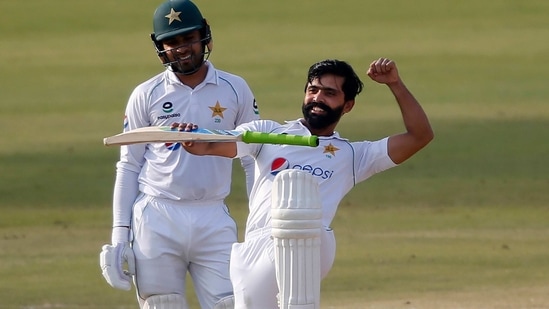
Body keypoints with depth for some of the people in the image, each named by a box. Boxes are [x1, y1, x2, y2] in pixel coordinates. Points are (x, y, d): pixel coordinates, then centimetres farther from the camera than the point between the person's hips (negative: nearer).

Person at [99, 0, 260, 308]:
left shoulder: (235, 89, 6)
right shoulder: (146, 95, 4)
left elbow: (254, 161, 8)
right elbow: (129, 167, 6)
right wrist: (119, 234, -1)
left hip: (214, 222, 0)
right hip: (156, 221, 0)